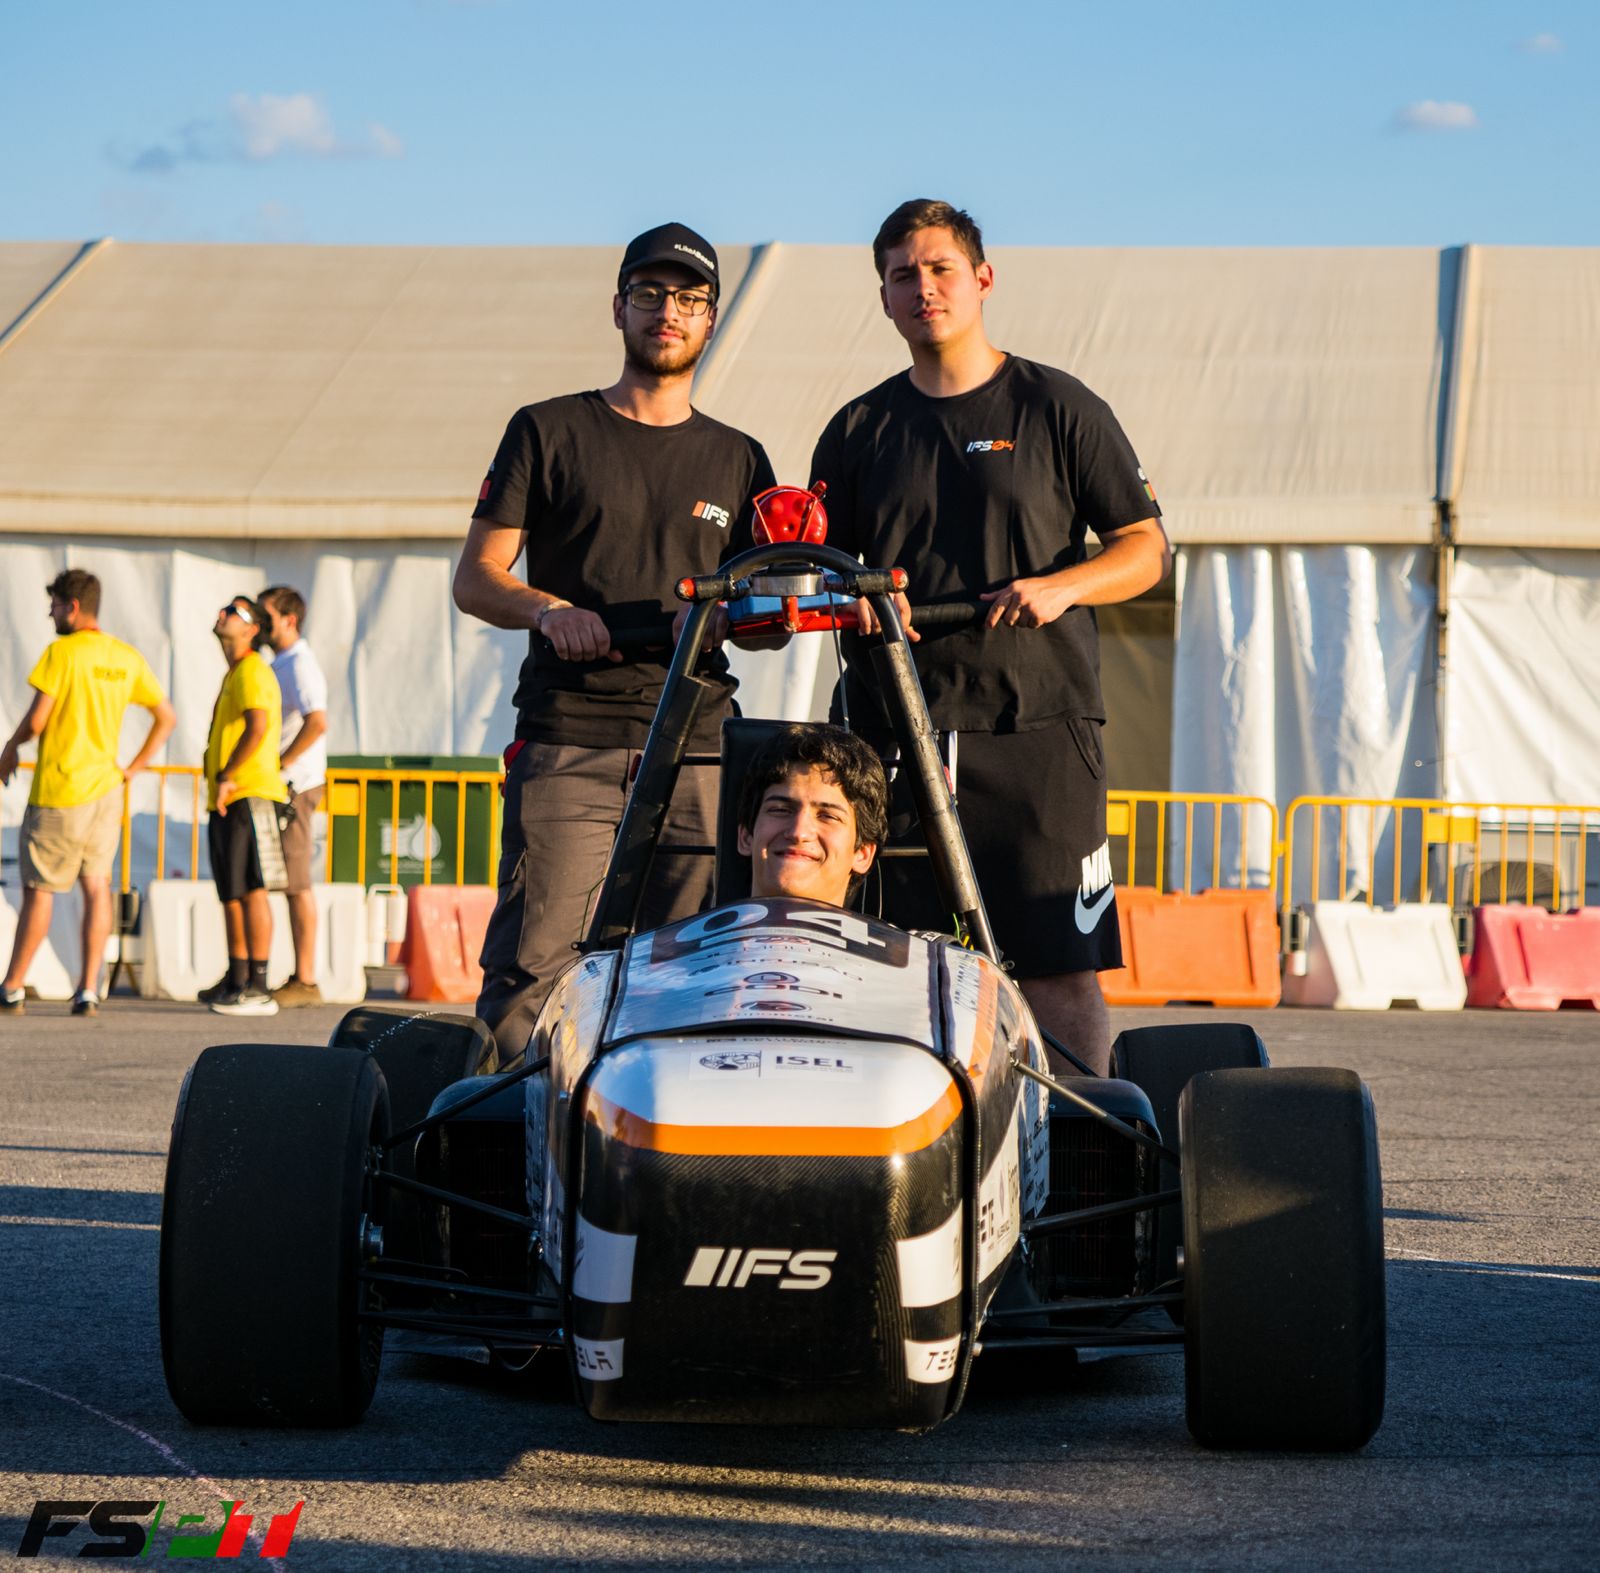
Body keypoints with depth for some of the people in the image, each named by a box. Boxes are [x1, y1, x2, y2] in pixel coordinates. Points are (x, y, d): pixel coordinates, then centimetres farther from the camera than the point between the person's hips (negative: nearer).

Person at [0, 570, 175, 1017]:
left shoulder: (61, 652, -12)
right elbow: (166, 718, 12)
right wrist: (134, 768, 16)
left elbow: (37, 720, -16)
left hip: (58, 794, -5)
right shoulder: (128, 659, 7)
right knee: (96, 886, 7)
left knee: (39, 890, 2)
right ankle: (89, 991, 4)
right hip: (106, 790, 5)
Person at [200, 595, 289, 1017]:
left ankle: (257, 990, -14)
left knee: (251, 889, -12)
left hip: (248, 794, -10)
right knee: (232, 892, 13)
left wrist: (228, 776, -21)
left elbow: (259, 725, -23)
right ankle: (237, 981, 20)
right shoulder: (233, 674, 23)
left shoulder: (253, 670, -9)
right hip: (228, 803, 10)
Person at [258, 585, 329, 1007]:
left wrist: (277, 767, -21)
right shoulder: (279, 664, 20)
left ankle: (305, 981, -7)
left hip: (294, 785, -10)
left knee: (296, 885, -8)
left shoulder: (300, 664, -11)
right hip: (277, 786, 10)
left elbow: (317, 722, -25)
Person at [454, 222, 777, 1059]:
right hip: (566, 744, -2)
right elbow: (474, 579, 7)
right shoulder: (549, 432, 12)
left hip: (698, 745, 2)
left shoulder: (738, 460, 19)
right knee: (532, 969, -12)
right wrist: (548, 610, -13)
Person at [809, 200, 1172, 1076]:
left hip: (1038, 727, -3)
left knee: (1061, 971, -8)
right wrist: (854, 598, -4)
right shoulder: (857, 433, 16)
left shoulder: (1059, 410, 7)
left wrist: (1061, 585, -12)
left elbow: (1147, 548, 7)